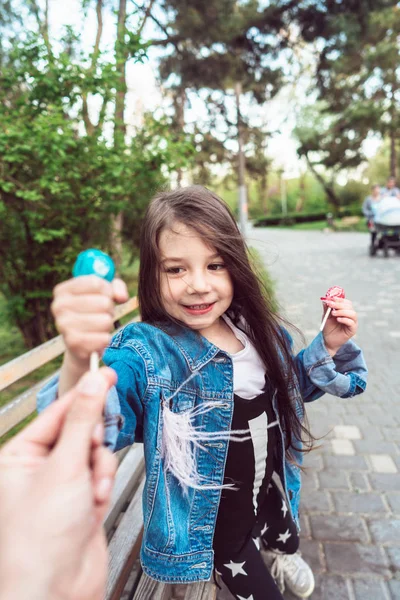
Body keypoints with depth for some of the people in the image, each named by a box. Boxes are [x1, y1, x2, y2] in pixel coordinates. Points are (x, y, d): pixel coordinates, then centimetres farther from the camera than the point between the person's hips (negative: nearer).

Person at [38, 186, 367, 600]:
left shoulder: (260, 330, -12)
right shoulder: (145, 353, -27)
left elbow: (294, 385, 6)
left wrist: (329, 346, -12)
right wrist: (79, 363, -66)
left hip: (274, 493, 6)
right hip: (213, 524, -5)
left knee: (286, 544, 35)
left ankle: (282, 559, 69)